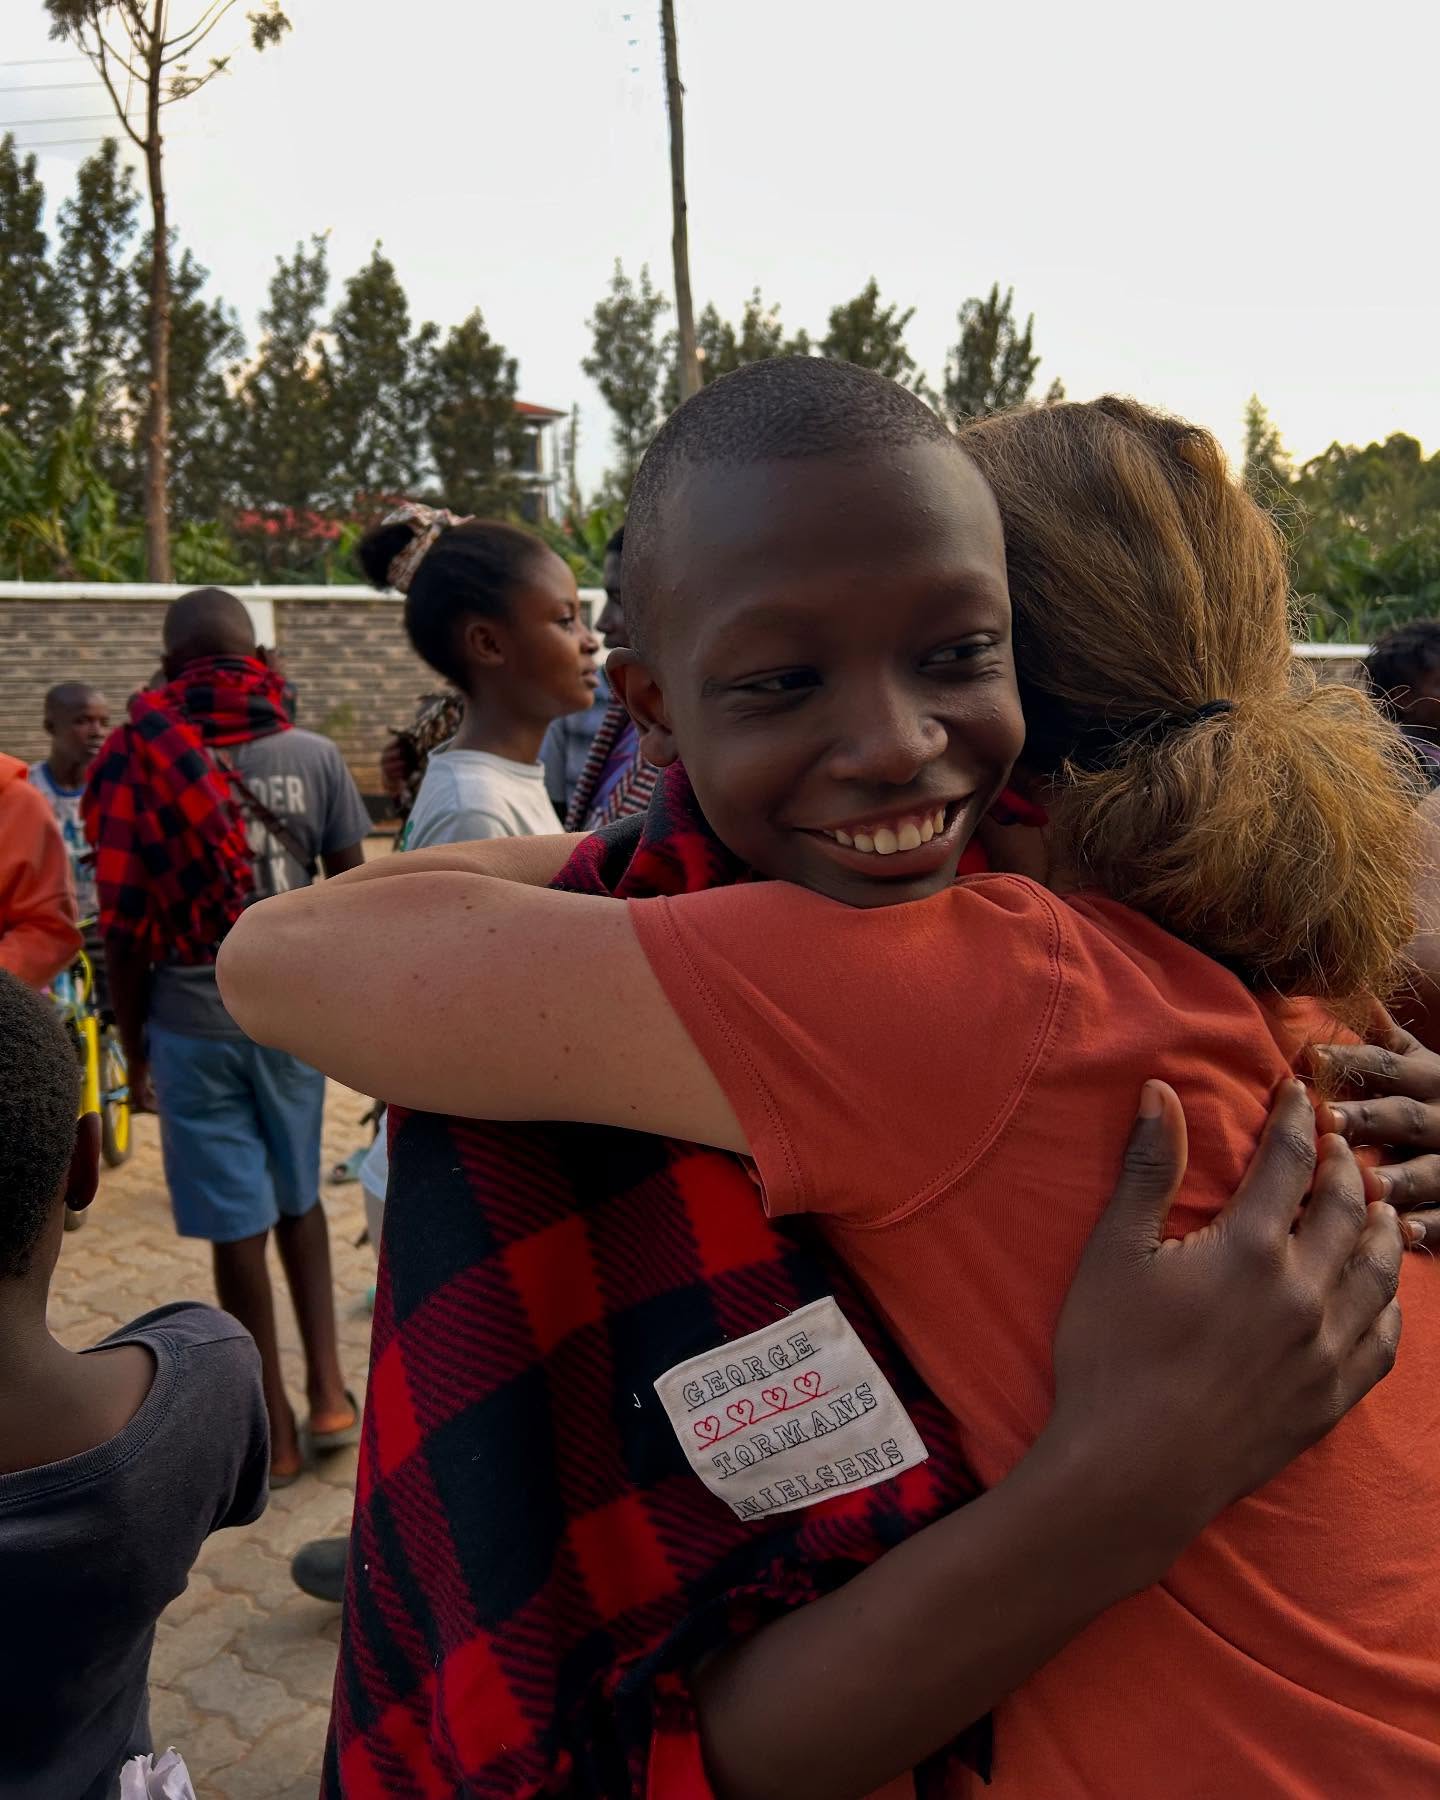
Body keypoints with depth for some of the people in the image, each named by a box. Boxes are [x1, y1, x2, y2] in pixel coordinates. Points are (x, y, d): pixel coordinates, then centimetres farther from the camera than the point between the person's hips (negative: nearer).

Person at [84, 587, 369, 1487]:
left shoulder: (139, 761, -6)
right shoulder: (314, 756, -2)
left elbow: (125, 923, -7)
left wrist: (133, 1041, 4)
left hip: (191, 1023, -2)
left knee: (238, 1224, 7)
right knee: (298, 1200, 22)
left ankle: (275, 1431, 20)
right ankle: (329, 1392, 21)